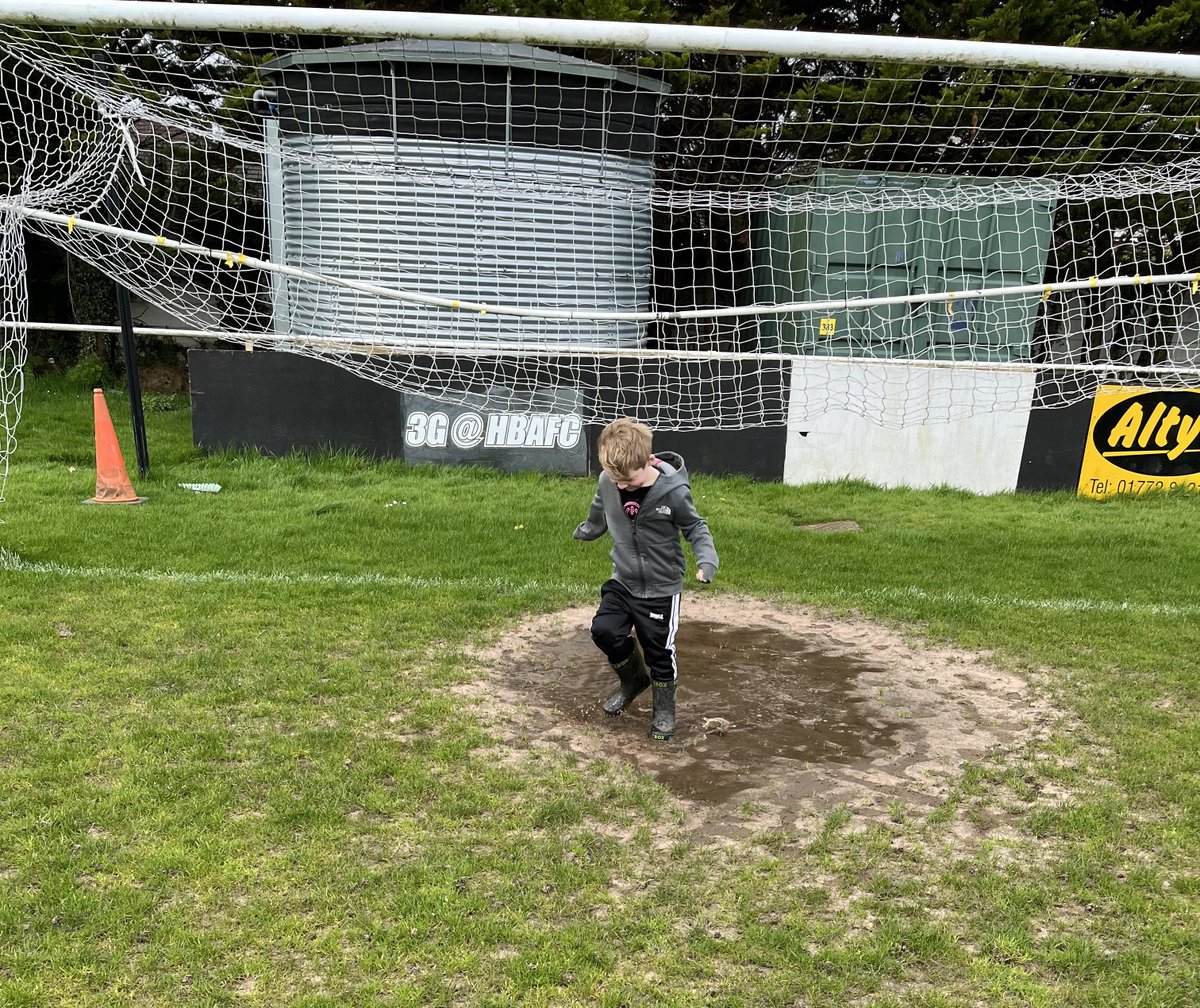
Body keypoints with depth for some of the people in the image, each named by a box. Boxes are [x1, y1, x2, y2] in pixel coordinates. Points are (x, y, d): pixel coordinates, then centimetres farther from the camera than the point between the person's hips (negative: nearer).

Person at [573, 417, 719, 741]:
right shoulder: (608, 482, -11)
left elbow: (695, 528, -8)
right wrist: (584, 531, 30)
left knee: (659, 651, 4)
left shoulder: (673, 491, -22)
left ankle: (664, 709, 30)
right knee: (604, 629, -13)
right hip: (623, 582, 4)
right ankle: (633, 678, 18)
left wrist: (706, 560, -25)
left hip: (661, 589, -3)